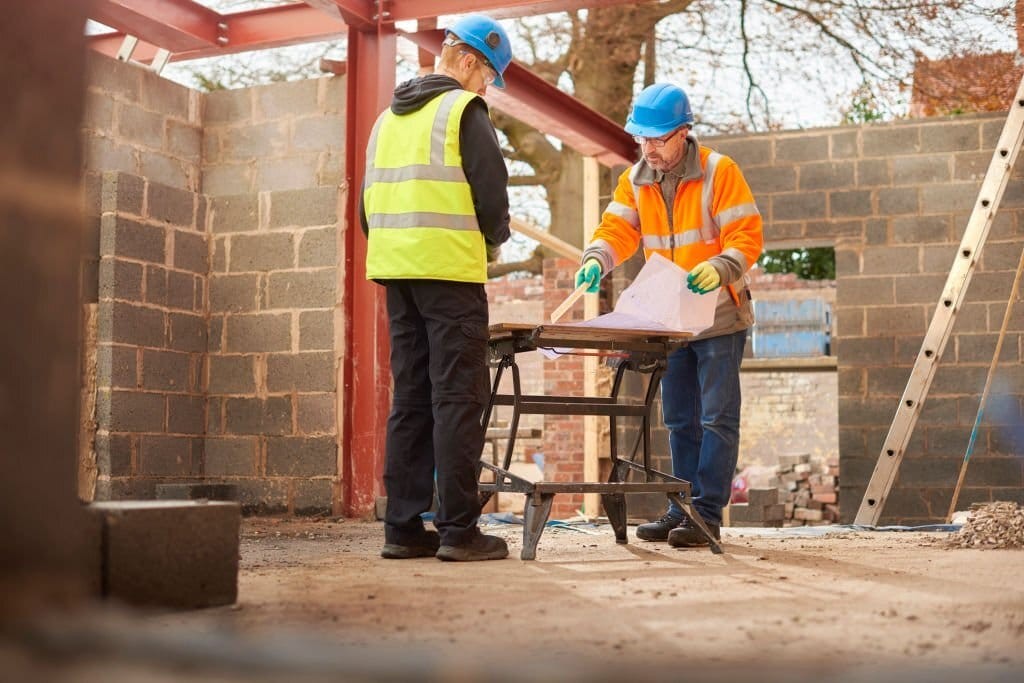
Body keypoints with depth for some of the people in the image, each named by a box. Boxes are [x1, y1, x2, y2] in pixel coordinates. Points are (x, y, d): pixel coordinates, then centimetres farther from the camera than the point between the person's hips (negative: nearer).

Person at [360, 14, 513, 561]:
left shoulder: (389, 117, 19)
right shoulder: (464, 110, -4)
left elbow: (369, 199, 18)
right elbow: (491, 191, -9)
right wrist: (493, 241, 10)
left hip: (394, 269, 7)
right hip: (450, 270, -7)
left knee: (410, 398, 10)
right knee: (458, 398, -4)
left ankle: (403, 527, 11)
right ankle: (458, 528, -4)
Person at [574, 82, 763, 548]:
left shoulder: (718, 172, -11)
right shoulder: (635, 180, 6)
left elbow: (747, 237, -15)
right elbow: (617, 229, 0)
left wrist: (719, 269, -33)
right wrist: (596, 260, -21)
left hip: (719, 319, -6)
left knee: (717, 419, -4)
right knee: (680, 421, 12)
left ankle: (707, 514, -1)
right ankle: (682, 510, 19)